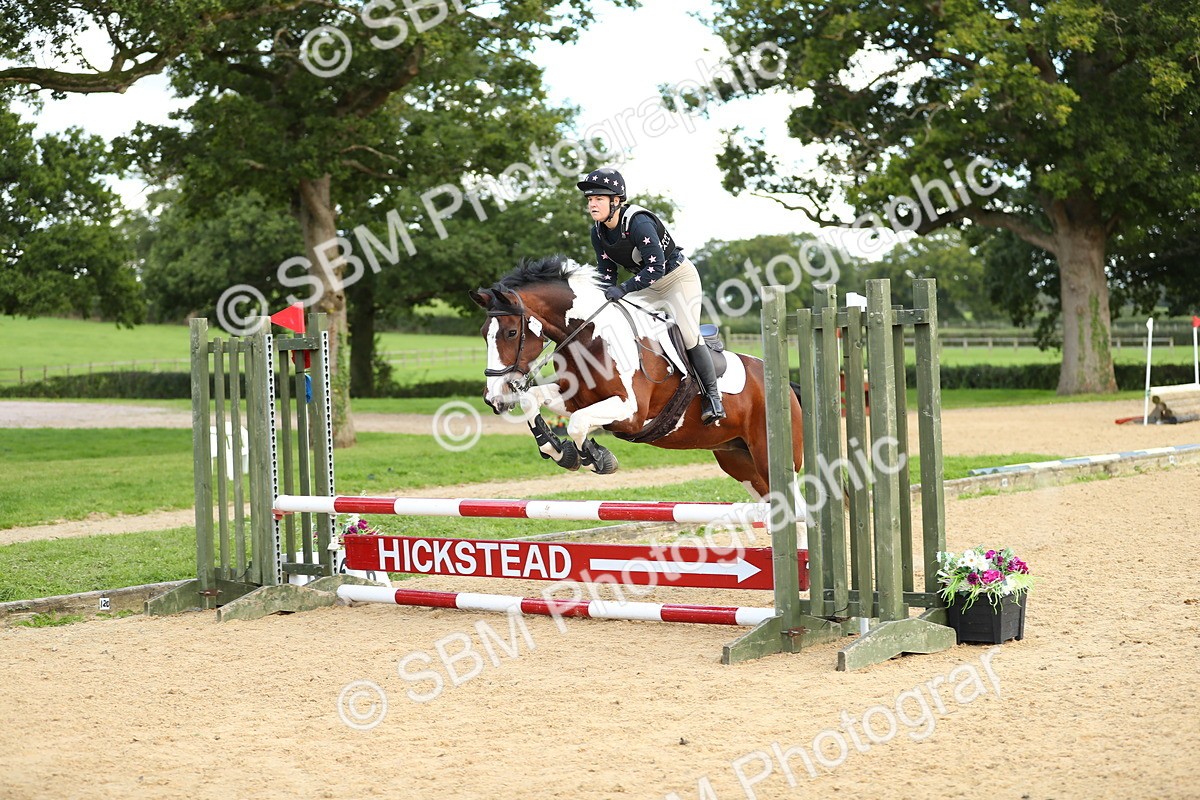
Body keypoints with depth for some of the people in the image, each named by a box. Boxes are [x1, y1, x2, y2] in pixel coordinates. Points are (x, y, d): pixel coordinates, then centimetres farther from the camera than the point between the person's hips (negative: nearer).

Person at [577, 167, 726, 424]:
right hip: (647, 285, 8)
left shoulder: (639, 223, -32)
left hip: (679, 277, -8)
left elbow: (656, 268, -35)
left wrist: (624, 288, -41)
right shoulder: (598, 232, -8)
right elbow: (607, 273, 0)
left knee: (688, 334, -18)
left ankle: (712, 396, -7)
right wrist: (605, 297, -18)